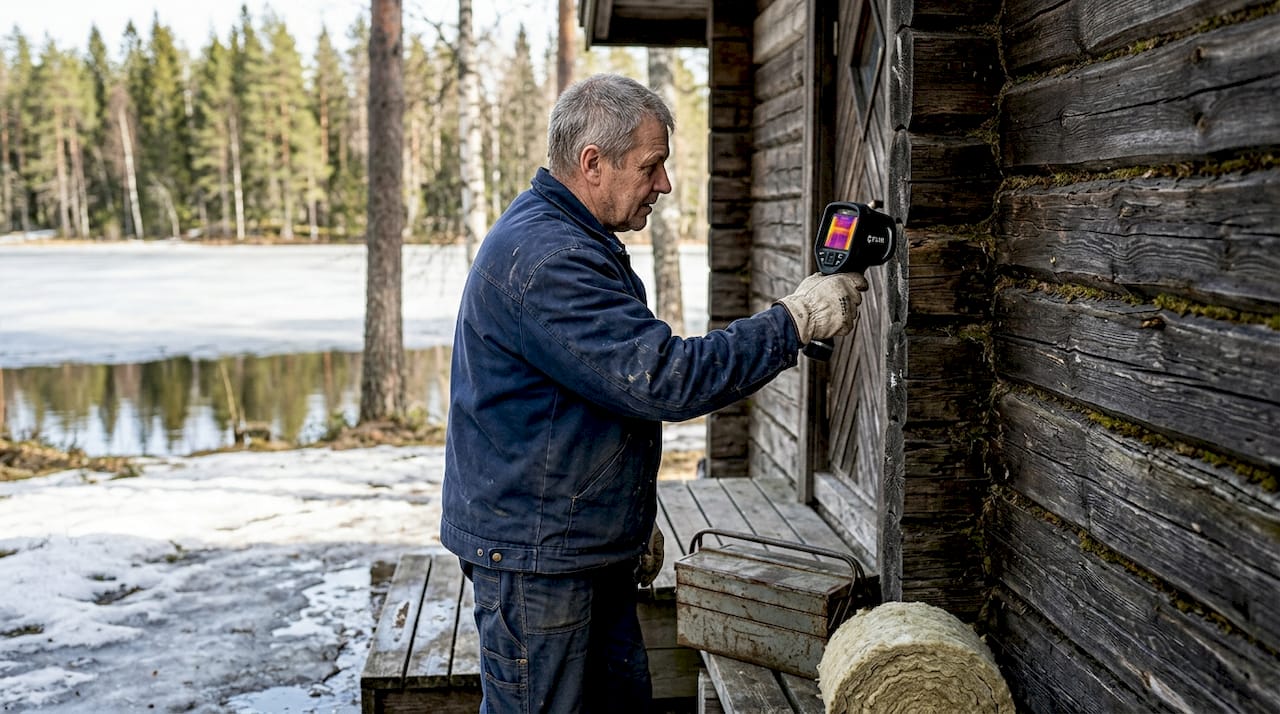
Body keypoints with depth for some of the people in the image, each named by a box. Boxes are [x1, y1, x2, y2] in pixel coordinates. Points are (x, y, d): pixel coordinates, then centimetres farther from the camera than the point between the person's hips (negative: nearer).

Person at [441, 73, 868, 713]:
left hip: (590, 544, 10)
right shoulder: (542, 258, -24)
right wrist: (796, 320, -21)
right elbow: (662, 379, -29)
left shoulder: (570, 240, 13)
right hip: (533, 556, -10)